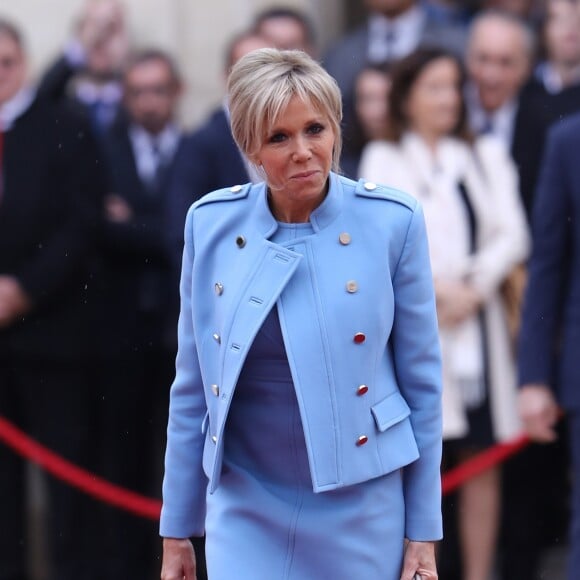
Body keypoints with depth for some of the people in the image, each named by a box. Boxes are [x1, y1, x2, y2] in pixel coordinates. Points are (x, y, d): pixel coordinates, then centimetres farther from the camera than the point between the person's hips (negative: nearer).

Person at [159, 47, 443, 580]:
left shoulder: (392, 221, -7)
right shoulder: (211, 223, -2)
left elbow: (422, 379, -1)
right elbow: (192, 384, 6)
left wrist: (424, 531, -1)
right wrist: (177, 528, 7)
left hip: (360, 510, -1)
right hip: (245, 510, 1)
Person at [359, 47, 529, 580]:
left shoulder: (487, 156, 16)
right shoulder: (384, 158, 9)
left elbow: (512, 235, 6)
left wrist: (472, 287, -9)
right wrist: (439, 287, -13)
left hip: (478, 322, 3)